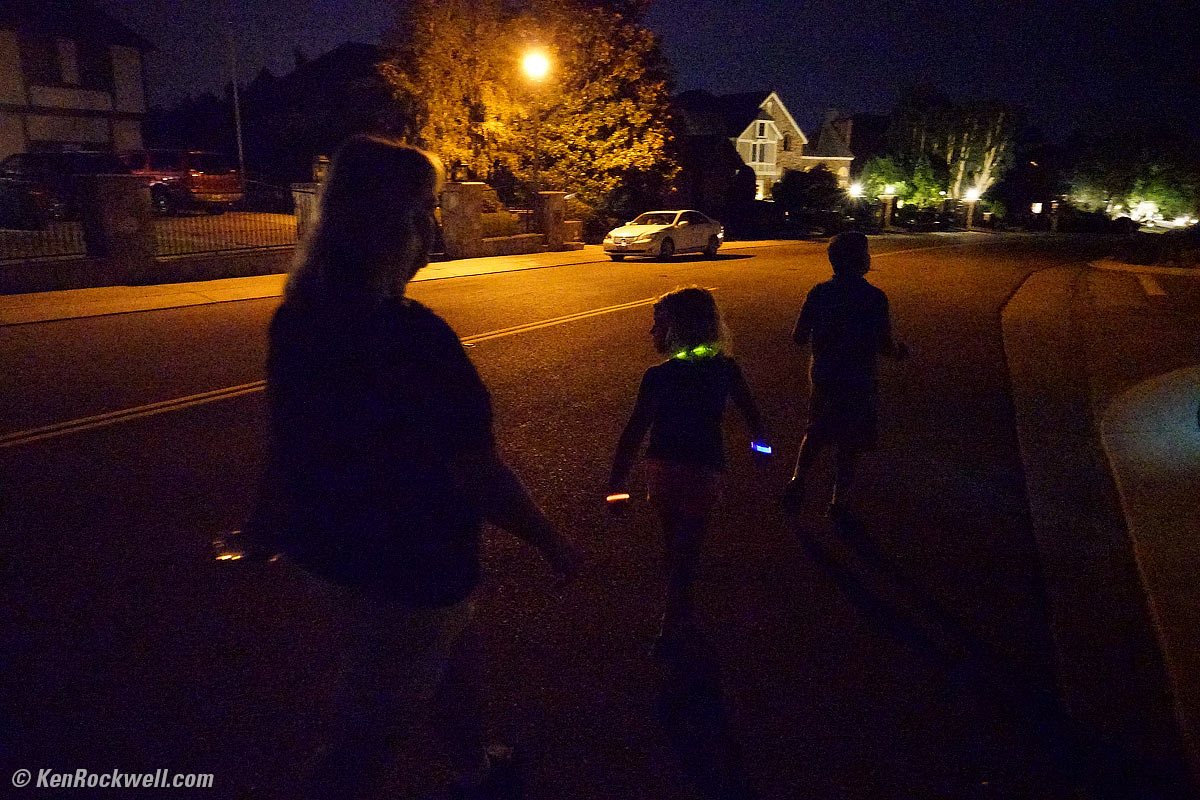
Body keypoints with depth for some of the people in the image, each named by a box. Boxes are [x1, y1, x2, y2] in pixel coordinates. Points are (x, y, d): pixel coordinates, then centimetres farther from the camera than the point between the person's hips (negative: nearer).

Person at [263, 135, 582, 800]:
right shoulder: (413, 338, -31)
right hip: (404, 565, -8)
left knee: (459, 648, 29)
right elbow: (480, 476, -26)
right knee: (368, 729, 12)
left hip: (335, 541, 9)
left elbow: (298, 435, 8)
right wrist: (553, 543, -10)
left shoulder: (299, 315, -5)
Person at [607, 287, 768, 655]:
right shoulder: (726, 369, -4)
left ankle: (679, 617, 34)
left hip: (662, 469, -1)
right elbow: (751, 413, 9)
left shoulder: (658, 377, -14)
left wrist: (616, 484, -12)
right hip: (704, 471, 1)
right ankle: (674, 623, 15)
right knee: (686, 548, 11)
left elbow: (633, 434, -16)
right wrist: (760, 444, 28)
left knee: (676, 544, 18)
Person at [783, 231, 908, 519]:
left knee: (816, 434, 23)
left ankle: (797, 480, 12)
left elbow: (798, 337, -3)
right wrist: (899, 351, 11)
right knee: (849, 444, 12)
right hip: (859, 382, -3)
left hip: (823, 378, 3)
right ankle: (839, 500, 20)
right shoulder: (875, 298, -15)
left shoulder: (818, 293, -6)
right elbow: (886, 345, -12)